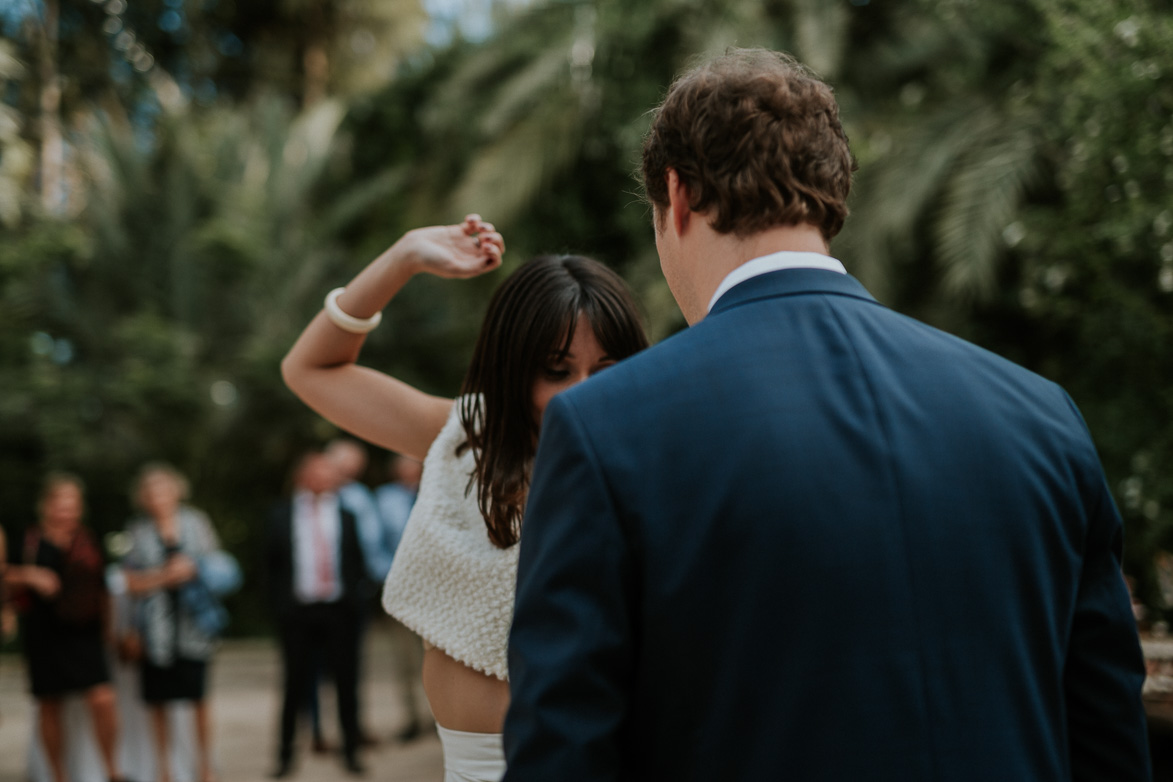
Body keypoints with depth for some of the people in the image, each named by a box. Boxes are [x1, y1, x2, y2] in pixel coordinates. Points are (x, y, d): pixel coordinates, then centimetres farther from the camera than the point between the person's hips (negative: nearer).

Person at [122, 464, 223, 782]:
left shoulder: (195, 522, 6)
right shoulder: (138, 531, 2)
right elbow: (131, 582, -2)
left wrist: (194, 571, -5)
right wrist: (164, 576, -14)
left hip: (192, 621, 0)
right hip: (156, 623, 0)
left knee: (198, 696, 1)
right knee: (158, 700, 4)